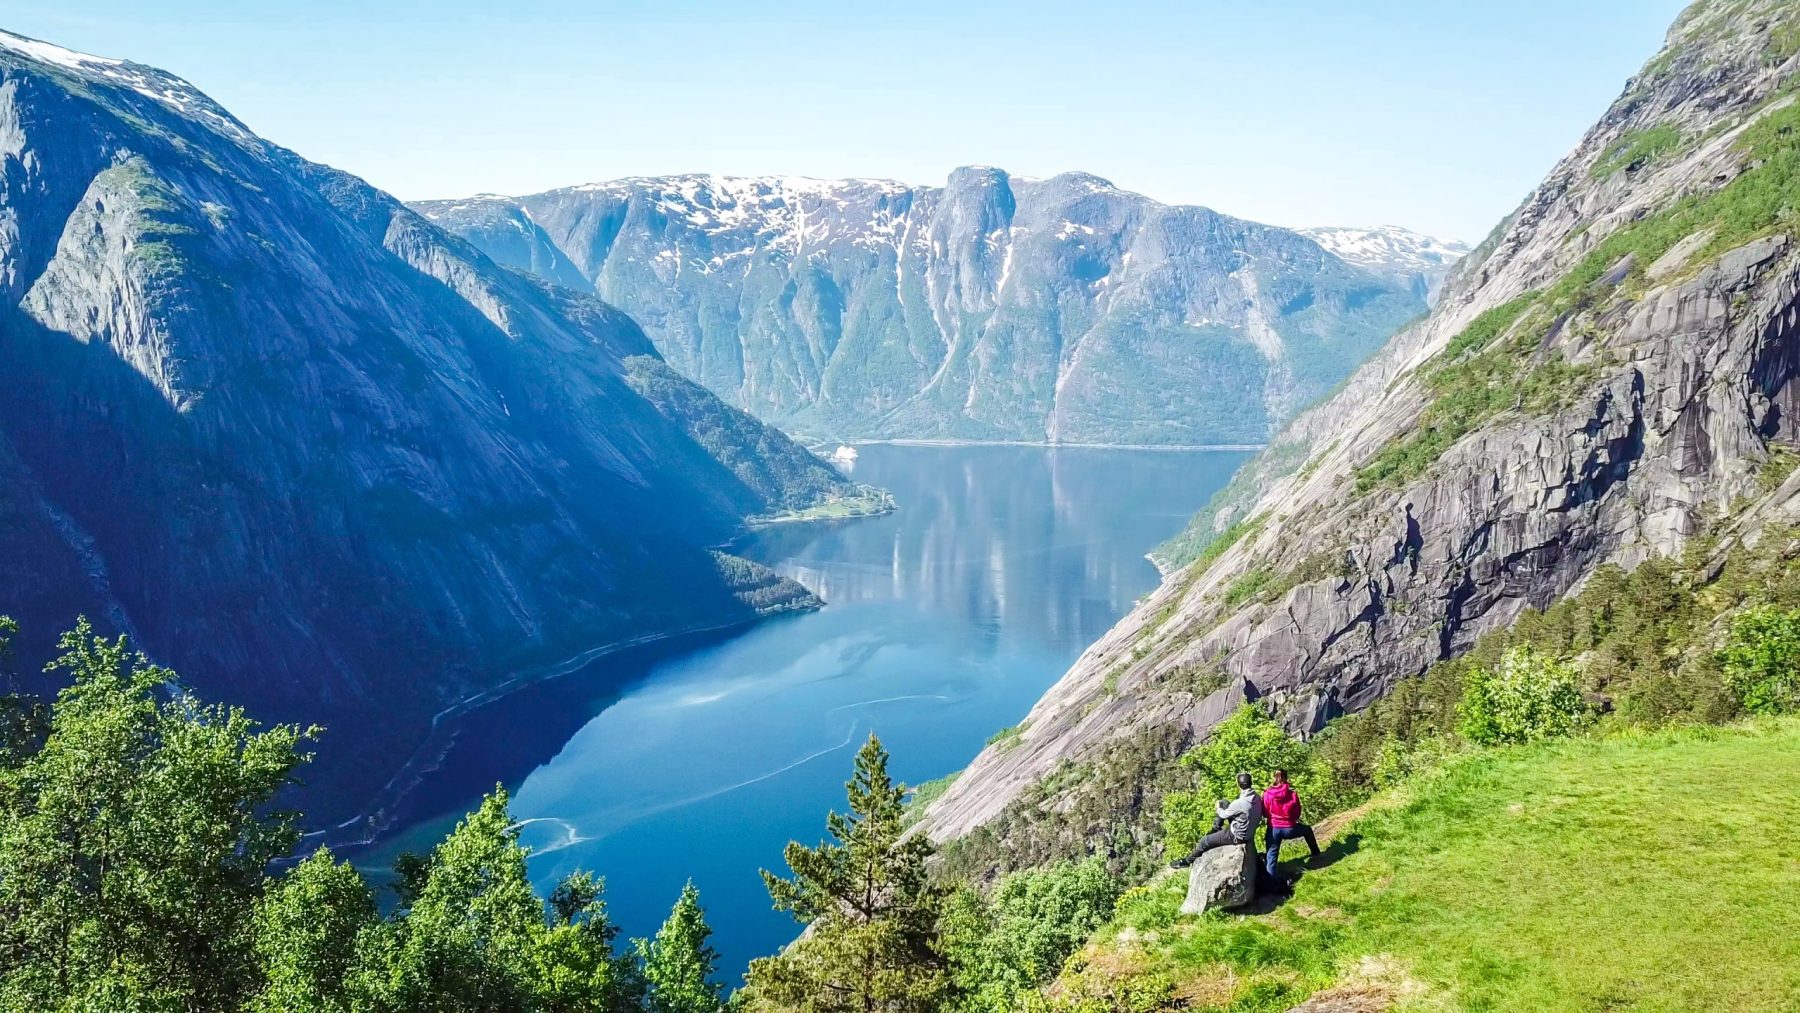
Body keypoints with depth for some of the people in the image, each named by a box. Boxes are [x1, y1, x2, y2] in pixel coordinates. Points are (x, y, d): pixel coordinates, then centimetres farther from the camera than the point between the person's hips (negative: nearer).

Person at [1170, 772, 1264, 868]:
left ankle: (1187, 861, 30)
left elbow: (1224, 815, -13)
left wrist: (1218, 808, 9)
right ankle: (1215, 830, 33)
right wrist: (1220, 805, 13)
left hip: (1236, 836, -7)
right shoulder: (1257, 797, -11)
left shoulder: (1239, 803, -34)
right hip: (1249, 831, 7)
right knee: (1223, 803, 14)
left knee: (1204, 841, 8)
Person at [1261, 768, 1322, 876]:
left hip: (1273, 830, 0)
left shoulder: (1267, 794, -9)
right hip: (1289, 829, 0)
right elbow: (1297, 814, 3)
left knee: (1271, 858, 8)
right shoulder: (1292, 795, -9)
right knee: (1307, 830, 32)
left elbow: (1264, 812, 2)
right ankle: (1316, 853, 49)